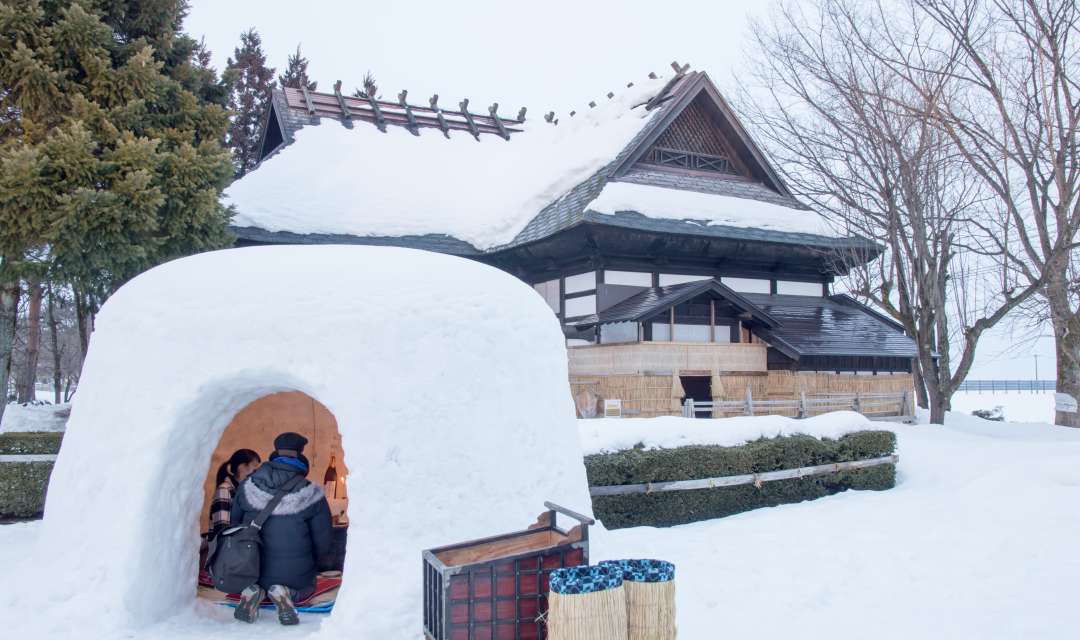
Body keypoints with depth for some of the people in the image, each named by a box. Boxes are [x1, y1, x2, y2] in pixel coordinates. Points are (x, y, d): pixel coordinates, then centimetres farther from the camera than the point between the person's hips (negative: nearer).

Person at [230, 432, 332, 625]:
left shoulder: (247, 486, -5)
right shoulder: (310, 495, -14)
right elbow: (323, 542, -7)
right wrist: (308, 565, 16)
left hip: (250, 571, 3)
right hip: (295, 578, -2)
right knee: (307, 586, 29)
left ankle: (252, 592, -1)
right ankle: (287, 594, -6)